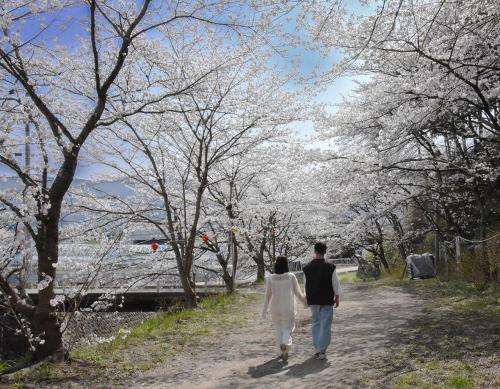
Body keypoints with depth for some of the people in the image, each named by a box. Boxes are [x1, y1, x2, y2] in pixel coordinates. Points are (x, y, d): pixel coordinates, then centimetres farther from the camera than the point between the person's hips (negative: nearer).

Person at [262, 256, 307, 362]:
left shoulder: (270, 278, -8)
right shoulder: (291, 277, -12)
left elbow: (267, 296, -3)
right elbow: (298, 292, -6)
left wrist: (264, 311, 6)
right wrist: (305, 301, 12)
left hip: (275, 309, 2)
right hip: (288, 309, -2)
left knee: (278, 330, 16)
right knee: (288, 329, 9)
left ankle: (283, 351, 23)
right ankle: (285, 344, -17)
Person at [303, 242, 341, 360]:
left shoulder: (307, 268, -4)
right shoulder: (330, 267, -11)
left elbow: (306, 285, 5)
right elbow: (336, 284, -5)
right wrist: (337, 297, 7)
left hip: (313, 300, 3)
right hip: (327, 300, -3)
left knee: (316, 323, 17)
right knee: (325, 325, 3)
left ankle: (317, 349, 19)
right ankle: (322, 351, 1)